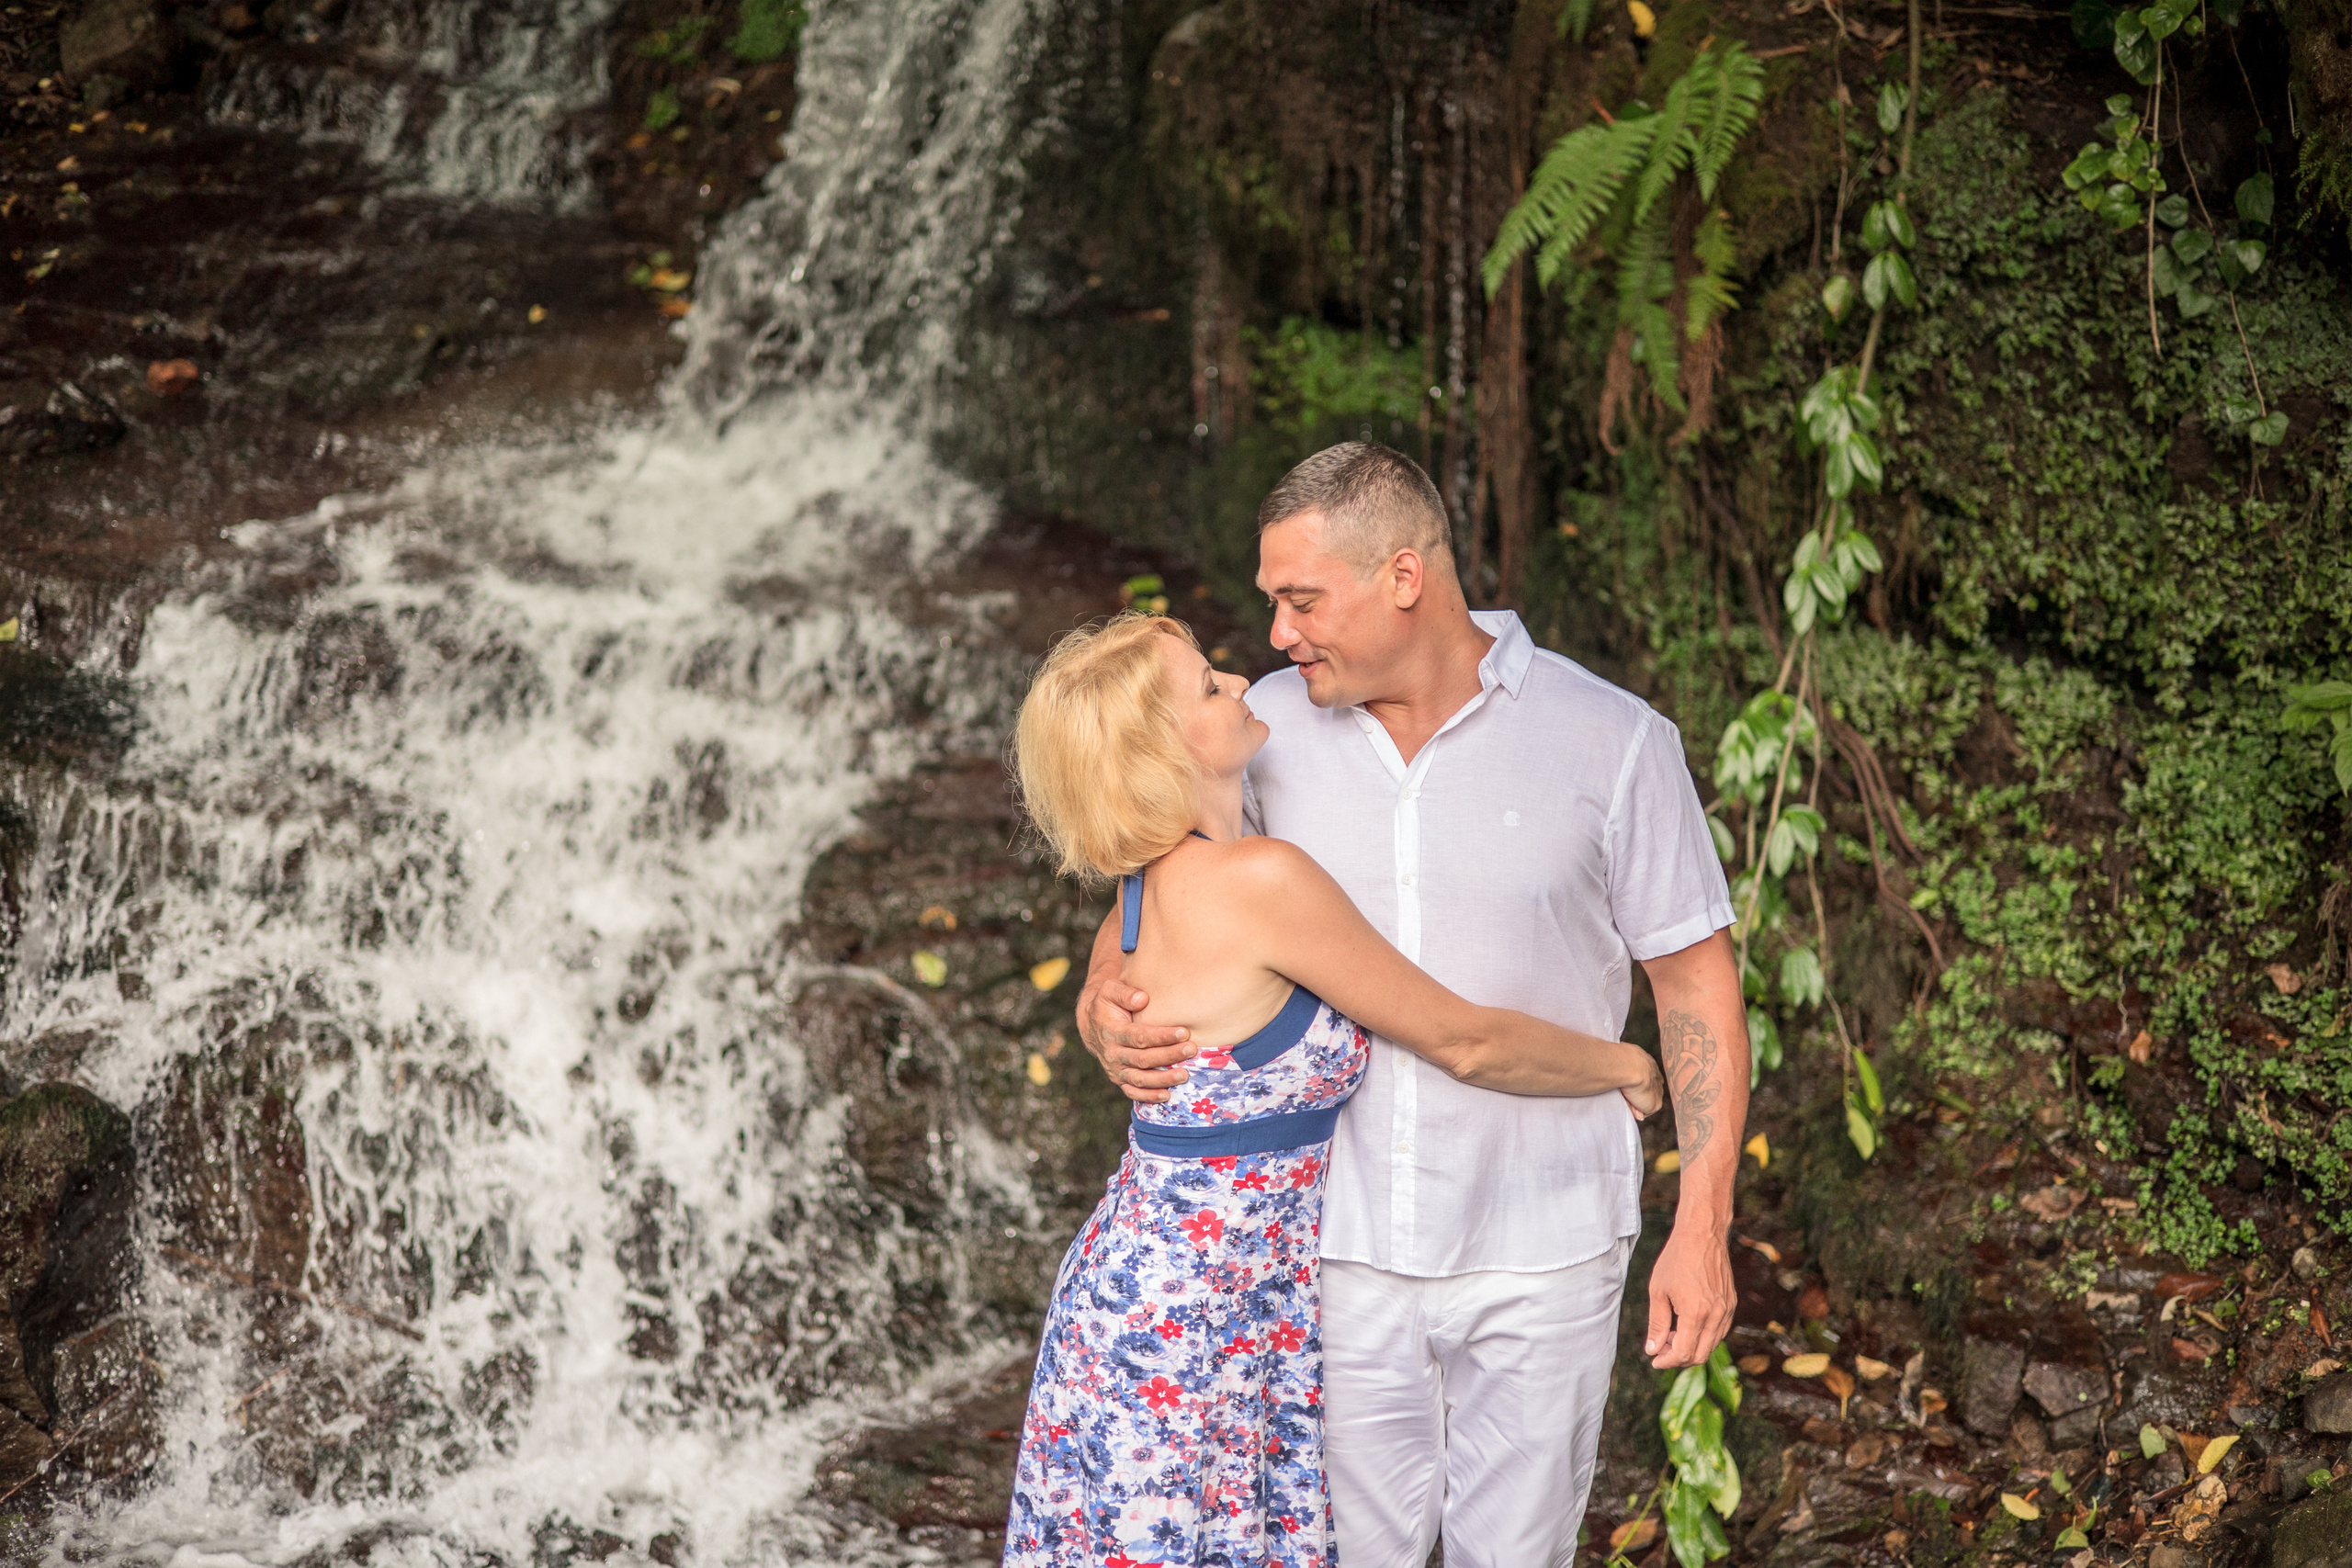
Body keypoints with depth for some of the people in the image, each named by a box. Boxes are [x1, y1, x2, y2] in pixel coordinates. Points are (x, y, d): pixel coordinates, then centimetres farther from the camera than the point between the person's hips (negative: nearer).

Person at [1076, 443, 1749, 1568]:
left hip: (1539, 1257, -2)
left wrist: (1703, 1226, -7)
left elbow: (1695, 982, -4)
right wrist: (1107, 1004, -16)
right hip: (1340, 1247, 2)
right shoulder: (1272, 727, -2)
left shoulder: (1610, 742, -10)